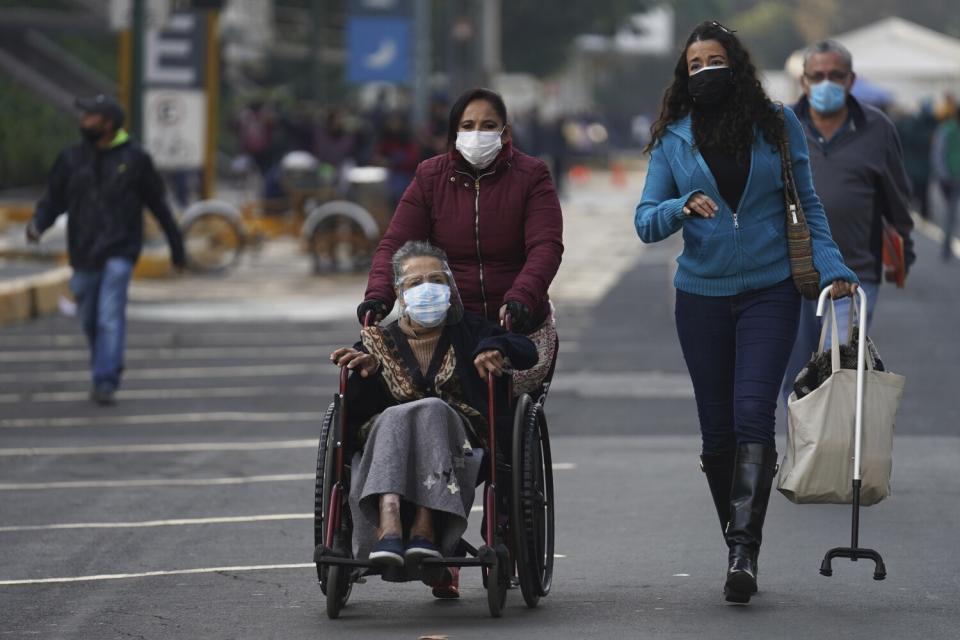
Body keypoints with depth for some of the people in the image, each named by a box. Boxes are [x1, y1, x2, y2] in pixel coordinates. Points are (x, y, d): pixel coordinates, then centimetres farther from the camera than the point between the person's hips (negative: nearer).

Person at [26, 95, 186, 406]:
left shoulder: (134, 158, -2)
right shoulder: (72, 158, 5)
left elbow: (158, 203, 6)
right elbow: (53, 199, 5)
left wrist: (176, 246, 12)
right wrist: (38, 224, -17)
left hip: (119, 252, -4)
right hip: (84, 252, 4)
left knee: (110, 316, -16)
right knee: (90, 321, 11)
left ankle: (106, 382, -18)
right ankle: (103, 374, 32)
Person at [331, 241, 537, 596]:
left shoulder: (467, 332, 19)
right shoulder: (380, 342, 18)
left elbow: (526, 350, 6)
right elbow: (356, 413, 6)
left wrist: (496, 348, -15)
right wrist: (366, 373, -14)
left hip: (456, 437, 0)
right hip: (386, 439, 1)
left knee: (431, 410, -33)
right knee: (393, 417, -34)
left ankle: (426, 525, -48)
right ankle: (388, 523, -59)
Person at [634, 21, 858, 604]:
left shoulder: (778, 126, 2)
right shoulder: (673, 139, 4)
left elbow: (807, 204, 9)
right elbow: (646, 221, 1)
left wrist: (830, 266, -3)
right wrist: (682, 208, -20)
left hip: (770, 293, -2)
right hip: (702, 296, 2)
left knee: (753, 414, -16)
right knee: (717, 429, 5)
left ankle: (745, 551, -20)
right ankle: (737, 546, 18)